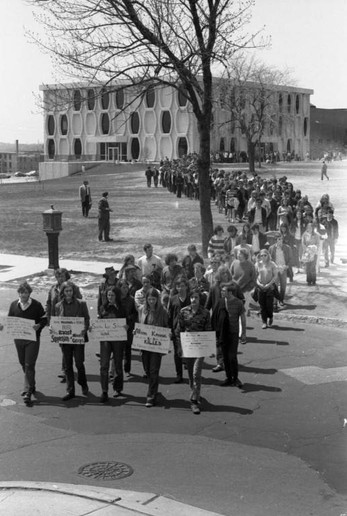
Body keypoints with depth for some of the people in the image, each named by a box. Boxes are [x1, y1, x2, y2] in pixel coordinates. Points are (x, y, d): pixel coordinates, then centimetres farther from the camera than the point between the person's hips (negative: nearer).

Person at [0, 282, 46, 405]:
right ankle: (31, 386, 34)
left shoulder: (36, 305, -6)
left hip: (32, 339, -4)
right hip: (18, 338, 4)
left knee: (29, 365, -8)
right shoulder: (13, 305, 3)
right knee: (23, 364, 15)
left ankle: (28, 391, -5)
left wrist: (39, 326, -21)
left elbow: (44, 319, -1)